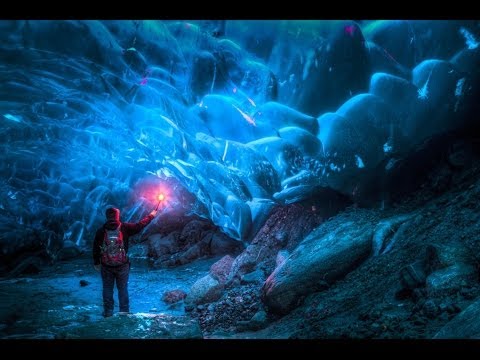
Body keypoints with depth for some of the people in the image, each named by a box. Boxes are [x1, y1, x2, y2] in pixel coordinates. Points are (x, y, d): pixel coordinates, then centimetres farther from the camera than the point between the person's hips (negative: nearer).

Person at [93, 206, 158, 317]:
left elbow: (96, 249, 2)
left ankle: (108, 312, 15)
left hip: (106, 266, 1)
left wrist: (96, 263, 16)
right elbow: (139, 226, 3)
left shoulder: (101, 231, -4)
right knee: (123, 288, 10)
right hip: (122, 265, -1)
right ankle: (124, 312, 15)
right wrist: (151, 216, 18)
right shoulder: (125, 228, -8)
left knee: (107, 289, 11)